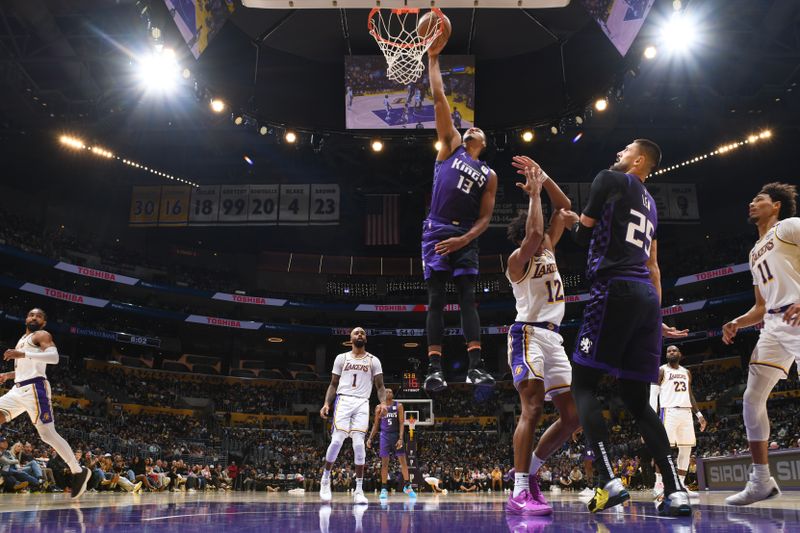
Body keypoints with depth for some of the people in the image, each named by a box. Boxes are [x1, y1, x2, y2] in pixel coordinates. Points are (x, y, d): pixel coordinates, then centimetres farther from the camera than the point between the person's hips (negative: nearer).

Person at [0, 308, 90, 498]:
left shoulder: (42, 335, -1)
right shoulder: (22, 339, 26)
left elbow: (54, 357, -21)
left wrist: (23, 354, -29)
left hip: (34, 388, -9)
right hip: (18, 389, 9)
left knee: (48, 434, -12)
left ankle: (78, 472, -6)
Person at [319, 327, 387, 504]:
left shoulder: (373, 361, 10)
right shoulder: (341, 358, 11)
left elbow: (380, 386, 7)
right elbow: (333, 384, 12)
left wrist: (383, 402, -12)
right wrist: (326, 403, -2)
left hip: (362, 403, 0)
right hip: (343, 400, 0)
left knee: (359, 444, -9)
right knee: (337, 440, -12)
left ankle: (359, 490, -2)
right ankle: (325, 479, 9)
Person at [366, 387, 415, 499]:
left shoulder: (398, 406, 0)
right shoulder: (379, 407, 5)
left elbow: (402, 423, -6)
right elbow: (376, 425, 10)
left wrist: (400, 438, -16)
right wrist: (370, 438, 2)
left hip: (396, 435, -1)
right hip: (384, 436, 1)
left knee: (403, 460, -2)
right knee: (384, 462, -1)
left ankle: (407, 486, 8)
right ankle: (384, 489, 3)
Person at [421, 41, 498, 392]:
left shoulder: (489, 175, 14)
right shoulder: (451, 145, 13)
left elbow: (485, 217, 6)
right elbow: (439, 99, 9)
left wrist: (464, 240, -12)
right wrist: (433, 59, 8)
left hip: (465, 237, 1)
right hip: (436, 231, -1)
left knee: (468, 298, -5)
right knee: (436, 300, -4)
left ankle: (475, 366, -9)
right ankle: (434, 368, -7)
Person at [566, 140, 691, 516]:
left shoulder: (610, 179, 5)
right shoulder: (650, 205, 27)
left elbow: (583, 234, 4)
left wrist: (574, 220, 25)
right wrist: (658, 317, 27)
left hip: (615, 289, -8)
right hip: (647, 296, 8)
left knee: (583, 385, -4)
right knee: (636, 399, 8)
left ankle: (607, 480, -17)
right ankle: (675, 491, -1)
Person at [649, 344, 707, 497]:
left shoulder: (686, 372, 19)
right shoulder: (661, 370, 1)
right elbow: (653, 394, -4)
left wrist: (699, 415, 15)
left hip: (686, 412, 6)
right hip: (669, 411, -6)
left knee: (686, 449, 4)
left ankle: (681, 484, 11)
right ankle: (659, 484, -8)